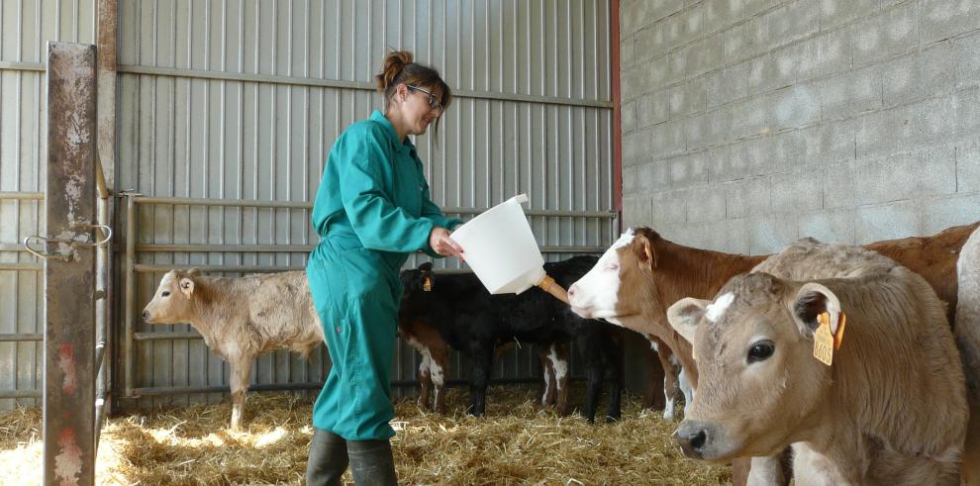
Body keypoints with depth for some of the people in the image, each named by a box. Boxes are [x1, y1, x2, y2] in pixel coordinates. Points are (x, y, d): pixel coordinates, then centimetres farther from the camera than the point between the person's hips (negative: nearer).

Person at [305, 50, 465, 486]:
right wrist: (426, 235, -31)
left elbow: (424, 213, 11)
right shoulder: (365, 136, -8)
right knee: (365, 389, -8)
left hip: (379, 277, 10)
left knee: (349, 387, 14)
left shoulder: (408, 156, 20)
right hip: (349, 271, -10)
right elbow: (365, 210, -20)